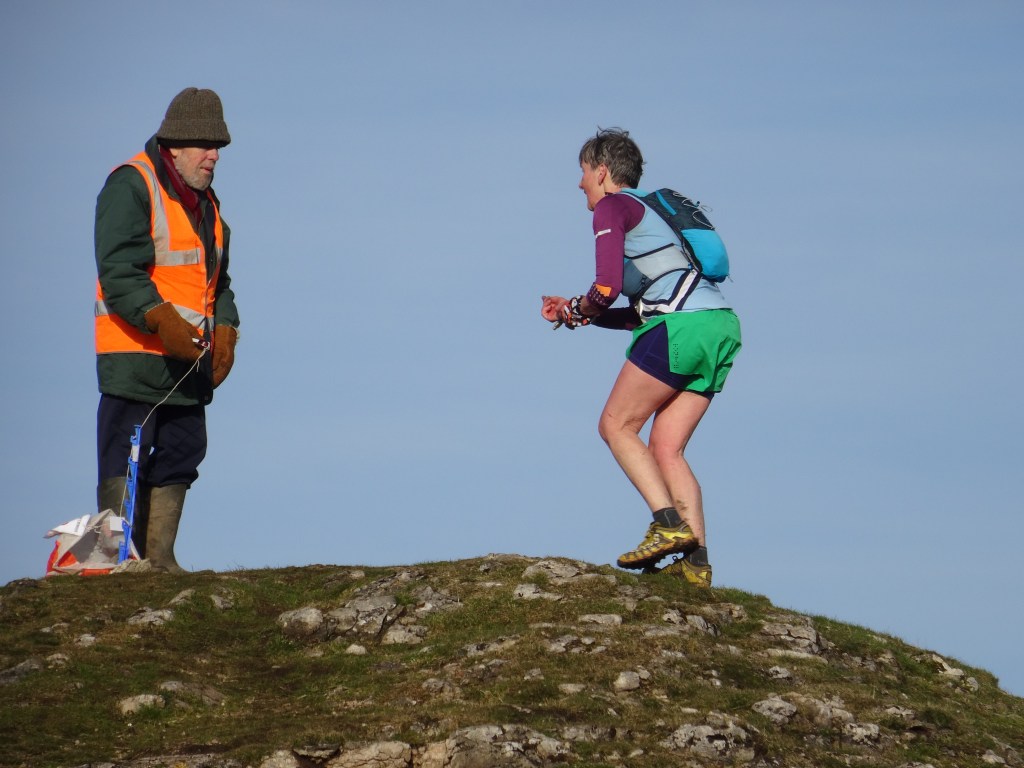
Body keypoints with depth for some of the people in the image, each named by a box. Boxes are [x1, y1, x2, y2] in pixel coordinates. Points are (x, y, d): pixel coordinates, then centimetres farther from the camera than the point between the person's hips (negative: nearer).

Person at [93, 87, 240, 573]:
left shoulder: (205, 201, 19)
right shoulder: (131, 186, -8)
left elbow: (218, 279, 24)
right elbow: (118, 270, -17)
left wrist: (224, 331, 7)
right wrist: (163, 320, -25)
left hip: (189, 362, 8)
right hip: (134, 357, -8)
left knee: (180, 459, 8)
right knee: (124, 466, -6)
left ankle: (160, 557, 13)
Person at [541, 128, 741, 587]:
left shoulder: (611, 207, 3)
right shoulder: (651, 213, 31)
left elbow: (608, 286, -12)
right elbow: (641, 313, 31)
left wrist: (580, 309, 9)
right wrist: (575, 313, 27)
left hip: (681, 326, -8)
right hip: (721, 326, 8)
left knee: (616, 426, 1)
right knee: (666, 447, 7)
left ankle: (669, 525, -13)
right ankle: (696, 562, -4)